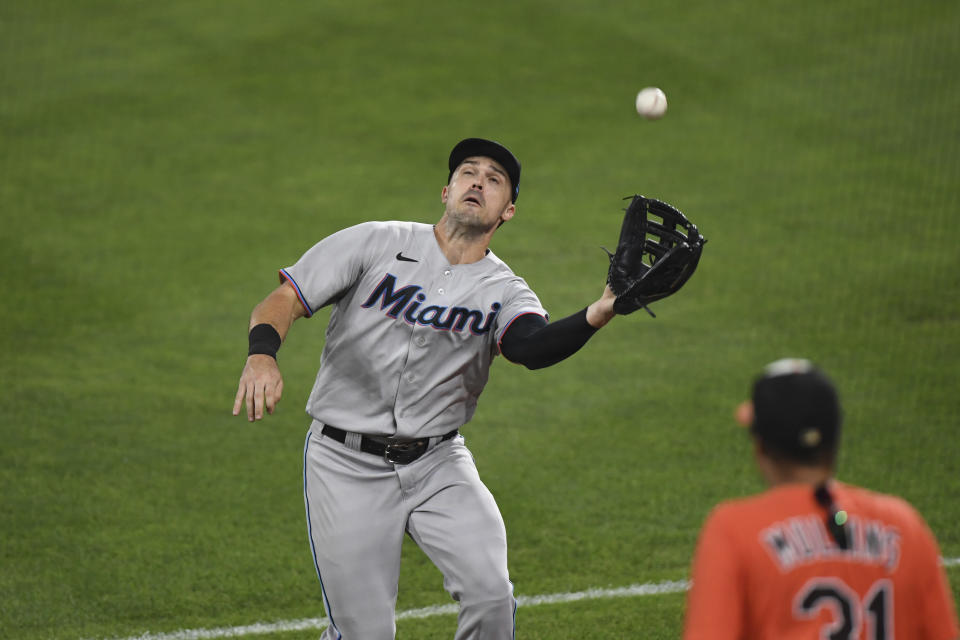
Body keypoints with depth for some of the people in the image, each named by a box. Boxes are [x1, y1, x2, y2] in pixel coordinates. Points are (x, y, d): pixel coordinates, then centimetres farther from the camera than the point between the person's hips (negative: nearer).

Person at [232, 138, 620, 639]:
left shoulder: (503, 292, -1)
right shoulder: (376, 244, -3)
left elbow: (534, 347, -23)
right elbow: (284, 300, -7)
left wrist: (597, 315, -45)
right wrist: (261, 355, -30)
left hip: (438, 464, 2)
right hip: (347, 466, -2)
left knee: (490, 595, -19)